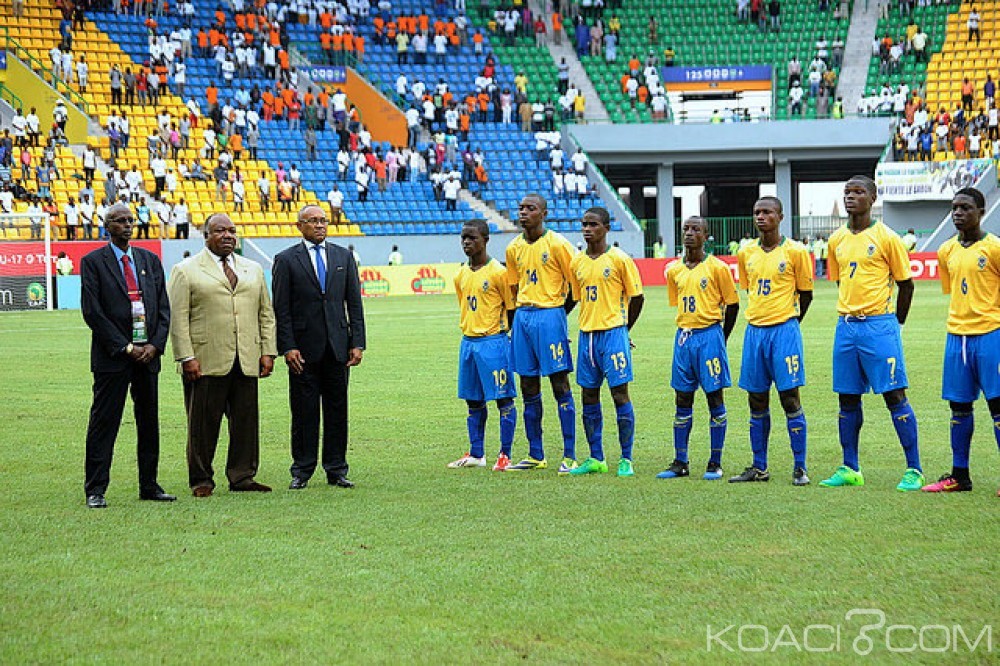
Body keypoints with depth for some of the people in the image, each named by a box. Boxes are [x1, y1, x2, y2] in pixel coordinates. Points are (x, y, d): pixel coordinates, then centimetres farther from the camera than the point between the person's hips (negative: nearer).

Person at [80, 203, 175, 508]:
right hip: (112, 357, -5)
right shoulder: (93, 262, -2)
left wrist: (155, 345, -4)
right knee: (103, 422, -3)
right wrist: (125, 348, -12)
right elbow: (92, 312, -8)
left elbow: (163, 308, 11)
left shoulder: (150, 260, 13)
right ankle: (95, 490, 1)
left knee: (149, 422, 9)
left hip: (148, 355, 5)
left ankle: (149, 485, 17)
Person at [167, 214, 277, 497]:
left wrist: (268, 352, 7)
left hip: (246, 363, 4)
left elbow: (266, 314, 17)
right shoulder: (185, 271, 3)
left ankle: (242, 476, 14)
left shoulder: (253, 270, 18)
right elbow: (178, 319, -3)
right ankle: (201, 479, 9)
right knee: (203, 424, -1)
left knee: (246, 421, 5)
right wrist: (186, 357, -11)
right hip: (205, 363, -4)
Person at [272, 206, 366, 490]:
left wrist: (357, 343, 2)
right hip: (304, 348, -3)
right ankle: (302, 471, 9)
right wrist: (288, 347, -10)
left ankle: (336, 470, 13)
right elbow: (281, 309, -2)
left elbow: (354, 303, 9)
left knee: (337, 410, 6)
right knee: (304, 412, 1)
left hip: (338, 347, 3)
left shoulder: (344, 257, 10)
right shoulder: (286, 260, 1)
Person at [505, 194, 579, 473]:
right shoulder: (514, 248, 11)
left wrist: (559, 313, -2)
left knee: (560, 385, -5)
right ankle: (535, 455, 15)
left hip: (550, 315, -6)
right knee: (529, 388, 8)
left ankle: (569, 455, -3)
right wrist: (516, 321, 11)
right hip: (523, 316, 6)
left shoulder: (557, 244, -7)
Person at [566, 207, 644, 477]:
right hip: (586, 334, 5)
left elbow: (637, 297, 1)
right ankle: (596, 459, 14)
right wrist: (590, 326, 14)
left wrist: (621, 328, 6)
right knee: (589, 397, 7)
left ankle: (626, 460, -1)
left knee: (620, 393, -5)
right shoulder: (577, 263, 10)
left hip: (613, 333, -5)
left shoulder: (619, 260, -5)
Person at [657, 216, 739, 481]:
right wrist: (687, 331, 14)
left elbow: (732, 304, -1)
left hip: (709, 335, -5)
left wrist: (719, 338, 3)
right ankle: (680, 462, 12)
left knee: (715, 398, 0)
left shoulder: (717, 268, -6)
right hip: (683, 337, 5)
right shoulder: (674, 270, 9)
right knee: (682, 401, 7)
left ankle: (715, 463, 5)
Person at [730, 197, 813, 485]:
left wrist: (787, 323, 6)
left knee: (790, 398, -5)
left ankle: (799, 468, -1)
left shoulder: (795, 251, -4)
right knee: (757, 401, 7)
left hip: (784, 329, -5)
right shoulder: (746, 253, 9)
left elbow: (805, 293, 3)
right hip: (754, 330, 5)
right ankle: (759, 467, 14)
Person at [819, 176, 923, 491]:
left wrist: (895, 324, 6)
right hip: (846, 325, 6)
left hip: (879, 325, -6)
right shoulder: (836, 240, 10)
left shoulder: (886, 238, -5)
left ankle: (914, 470, -4)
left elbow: (905, 284, 2)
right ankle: (850, 469, 16)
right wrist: (850, 314, 17)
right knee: (847, 399, 8)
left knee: (895, 396, -6)